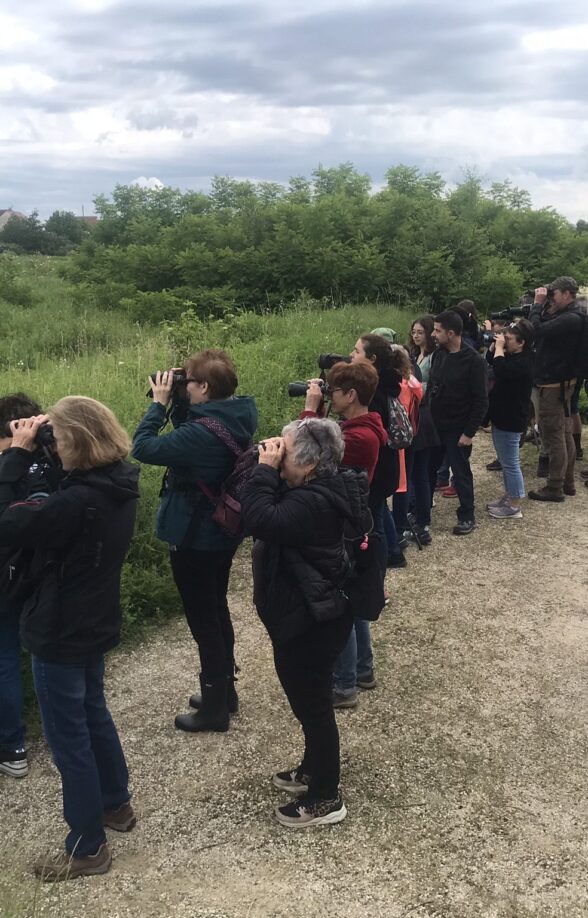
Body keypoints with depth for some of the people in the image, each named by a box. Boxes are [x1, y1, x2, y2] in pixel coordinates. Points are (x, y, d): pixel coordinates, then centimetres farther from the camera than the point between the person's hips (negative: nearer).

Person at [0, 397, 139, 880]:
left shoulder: (78, 501, -32)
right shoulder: (117, 486, -3)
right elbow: (48, 510, 6)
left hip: (60, 632, -9)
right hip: (95, 623, 9)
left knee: (68, 737, 6)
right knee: (94, 714, 27)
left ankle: (87, 847, 21)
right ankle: (116, 804, 45)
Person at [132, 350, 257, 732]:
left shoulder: (203, 433, -29)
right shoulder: (234, 420, -1)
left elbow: (143, 448, -26)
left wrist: (159, 403, -17)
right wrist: (177, 402, -2)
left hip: (194, 539, -9)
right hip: (223, 532, 9)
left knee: (203, 621, 5)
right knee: (217, 612, 22)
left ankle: (214, 708, 18)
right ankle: (225, 691, 37)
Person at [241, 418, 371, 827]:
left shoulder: (314, 503, -28)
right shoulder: (314, 489, 4)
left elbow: (262, 521, -37)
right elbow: (271, 511, 9)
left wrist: (266, 469, -27)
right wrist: (270, 468, -5)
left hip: (310, 623, -11)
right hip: (305, 616, 11)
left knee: (312, 705, 5)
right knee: (309, 700, 25)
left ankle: (326, 798, 21)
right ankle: (315, 770, 44)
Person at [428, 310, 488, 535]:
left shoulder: (474, 361, -16)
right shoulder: (438, 354, 3)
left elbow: (480, 401, -16)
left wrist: (469, 432, -17)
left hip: (457, 429, -6)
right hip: (434, 425, 6)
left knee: (461, 473, 6)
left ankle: (467, 517, 21)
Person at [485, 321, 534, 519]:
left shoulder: (524, 362, -20)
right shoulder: (511, 356, 9)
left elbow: (501, 370, -37)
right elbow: (488, 365, 17)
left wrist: (499, 348, -23)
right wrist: (494, 346, 1)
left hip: (510, 420, -10)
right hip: (501, 417, 10)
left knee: (510, 463, -2)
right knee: (506, 462, 19)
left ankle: (514, 507, 6)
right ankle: (508, 497, 32)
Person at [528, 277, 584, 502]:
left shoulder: (571, 319, -20)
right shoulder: (563, 316, 12)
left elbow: (537, 330, -24)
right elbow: (541, 327, 8)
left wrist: (538, 304, -13)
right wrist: (542, 306, -1)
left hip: (552, 385, -10)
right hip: (558, 382, 10)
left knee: (553, 436, -5)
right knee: (563, 434, 15)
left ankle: (554, 488, 1)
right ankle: (567, 482, 24)